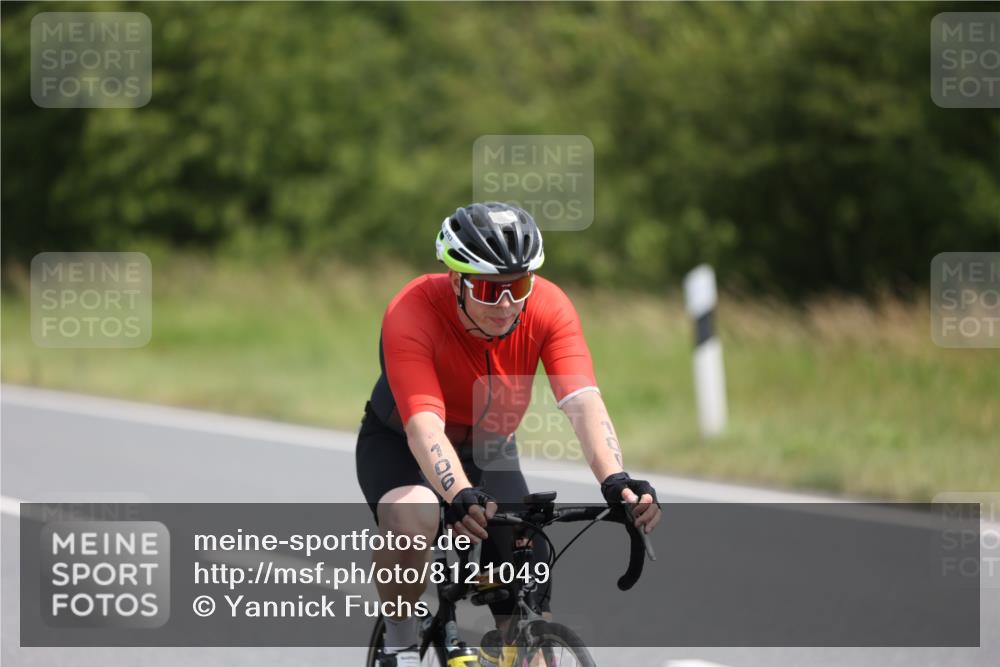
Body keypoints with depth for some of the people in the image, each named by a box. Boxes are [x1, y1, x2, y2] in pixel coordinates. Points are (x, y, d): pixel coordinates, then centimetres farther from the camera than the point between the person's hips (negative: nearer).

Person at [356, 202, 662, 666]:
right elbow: (424, 426, -44)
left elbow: (583, 402, -35)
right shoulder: (411, 314, -33)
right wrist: (461, 498, -61)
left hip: (488, 452, 3)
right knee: (413, 522, -37)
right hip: (401, 446, -3)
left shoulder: (548, 308, -25)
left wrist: (616, 483, -53)